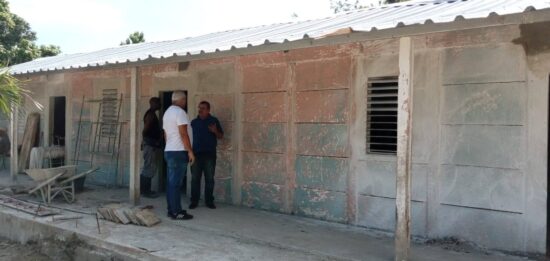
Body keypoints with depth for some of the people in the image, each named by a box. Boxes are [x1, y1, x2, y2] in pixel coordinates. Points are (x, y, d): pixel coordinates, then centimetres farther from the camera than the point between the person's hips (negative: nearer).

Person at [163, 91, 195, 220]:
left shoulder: (167, 112, 17)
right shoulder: (180, 112, -12)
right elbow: (183, 134, -17)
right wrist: (190, 151, -15)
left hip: (168, 151, 9)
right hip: (178, 152, -9)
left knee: (171, 182, 10)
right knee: (176, 182, -8)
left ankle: (171, 209, 14)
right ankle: (176, 212, -5)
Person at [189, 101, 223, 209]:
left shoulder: (214, 121, 4)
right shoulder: (194, 122, 12)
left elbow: (221, 136, 5)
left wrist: (215, 131, -16)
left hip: (209, 154, -2)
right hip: (196, 153, 2)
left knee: (209, 178, 2)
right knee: (195, 178, 1)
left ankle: (209, 201, 9)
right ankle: (194, 201, 7)